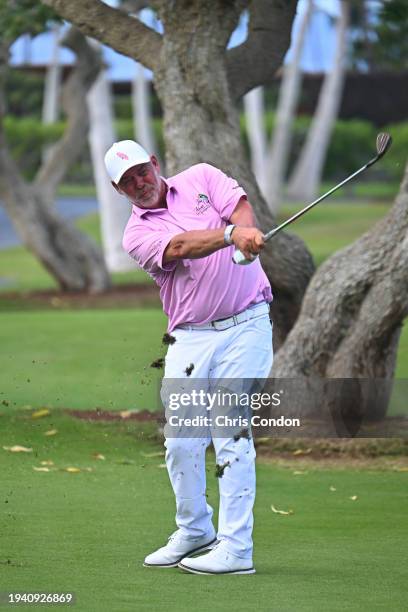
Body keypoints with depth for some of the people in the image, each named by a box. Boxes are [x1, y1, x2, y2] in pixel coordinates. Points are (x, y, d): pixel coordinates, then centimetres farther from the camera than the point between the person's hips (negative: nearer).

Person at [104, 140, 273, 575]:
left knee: (231, 433, -10)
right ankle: (195, 533, 24)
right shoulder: (137, 235, 4)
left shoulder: (202, 178, 10)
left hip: (244, 325, -2)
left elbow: (240, 206, -7)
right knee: (181, 441, 2)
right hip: (189, 338, 2)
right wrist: (231, 234, -35)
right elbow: (179, 247, -17)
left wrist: (246, 232, -31)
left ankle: (235, 548, -10)